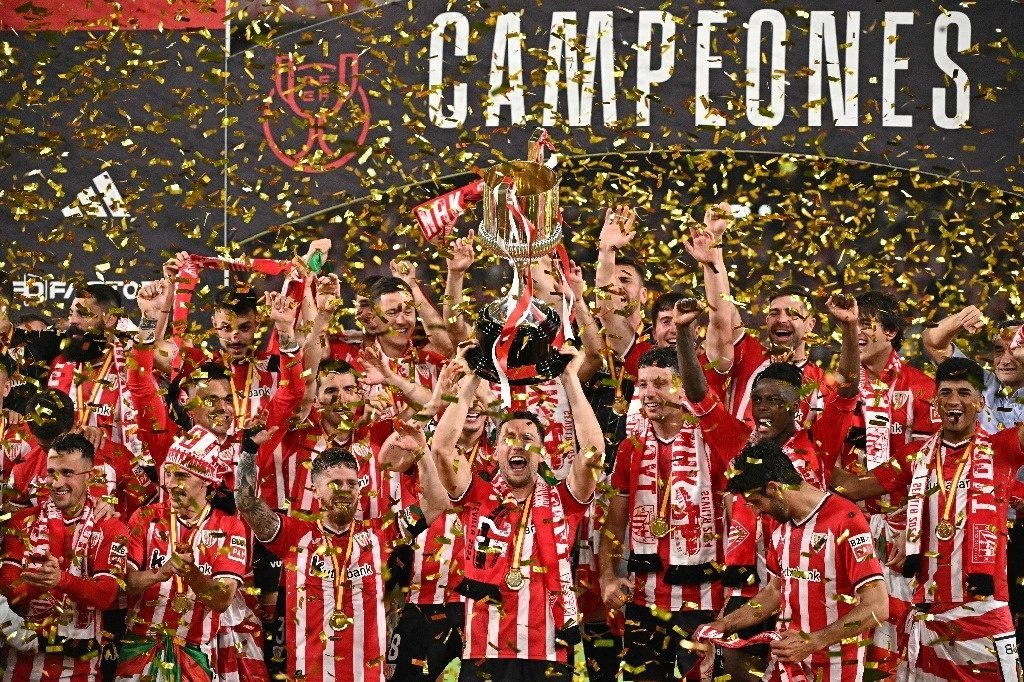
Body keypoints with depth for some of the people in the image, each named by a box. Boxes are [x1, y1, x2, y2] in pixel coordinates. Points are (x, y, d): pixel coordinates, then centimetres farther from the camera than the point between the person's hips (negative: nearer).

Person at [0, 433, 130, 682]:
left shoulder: (110, 529, -1)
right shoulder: (23, 522, 3)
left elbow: (107, 594, -13)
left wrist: (62, 580, -31)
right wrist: (39, 582, -29)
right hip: (25, 659, 1)